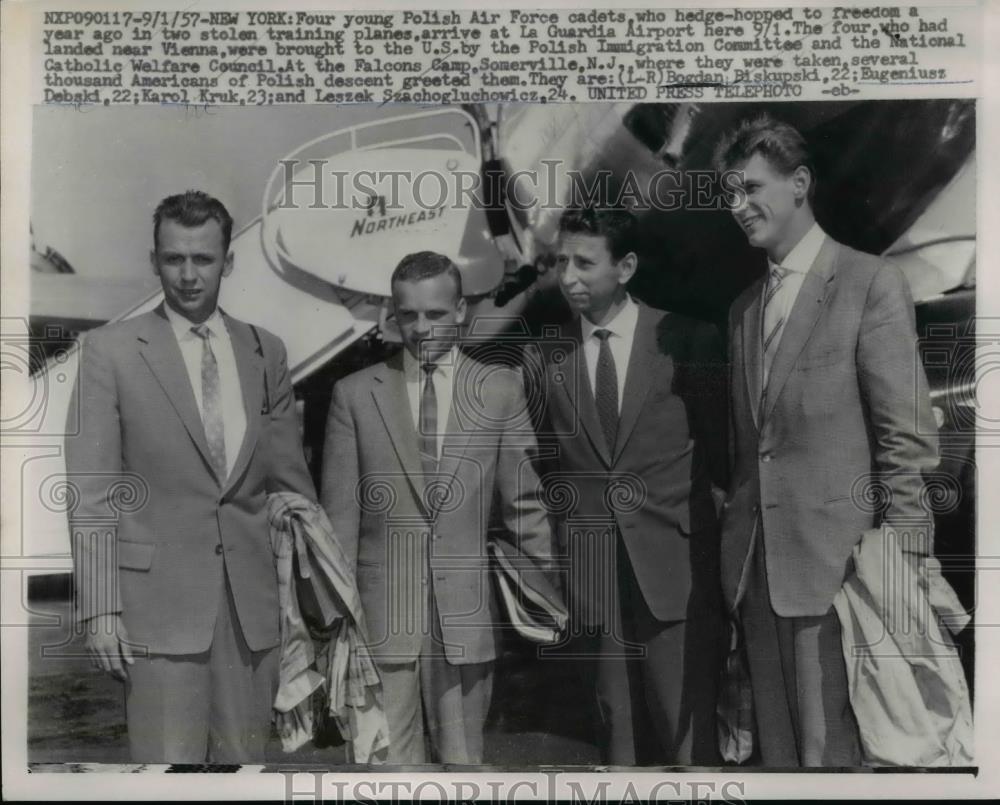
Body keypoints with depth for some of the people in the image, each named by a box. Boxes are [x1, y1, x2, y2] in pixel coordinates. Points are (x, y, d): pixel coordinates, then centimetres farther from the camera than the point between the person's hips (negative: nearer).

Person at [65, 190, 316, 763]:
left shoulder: (266, 351, 8)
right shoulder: (110, 350, -1)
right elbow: (91, 493, -3)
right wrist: (99, 608, -7)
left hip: (254, 603, 3)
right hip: (159, 600, -3)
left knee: (245, 759, 10)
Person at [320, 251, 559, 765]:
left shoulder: (501, 390, 3)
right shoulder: (355, 394, 2)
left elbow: (524, 502, 6)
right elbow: (340, 511, 3)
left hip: (466, 612, 1)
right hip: (382, 614, 0)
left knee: (462, 757, 12)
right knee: (387, 759, 4)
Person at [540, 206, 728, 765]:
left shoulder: (690, 342, -1)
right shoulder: (547, 357, 4)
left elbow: (723, 450, 5)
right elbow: (545, 466, 9)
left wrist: (722, 538, 4)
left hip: (678, 567, -2)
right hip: (592, 570, 2)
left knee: (691, 731, 3)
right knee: (621, 730, 11)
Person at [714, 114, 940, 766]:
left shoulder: (871, 284, -5)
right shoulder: (744, 308, 15)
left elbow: (909, 437, -8)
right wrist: (737, 547, 11)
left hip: (836, 564, -6)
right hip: (756, 567, 6)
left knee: (833, 749, 1)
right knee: (778, 747, 14)